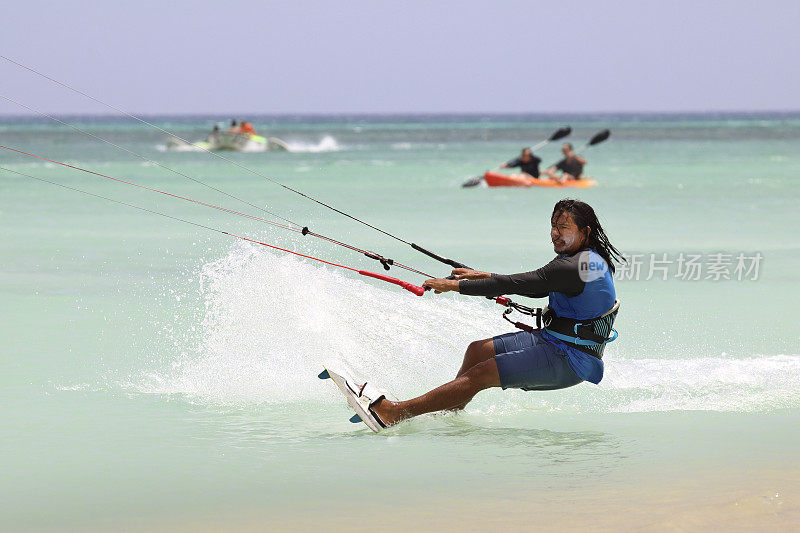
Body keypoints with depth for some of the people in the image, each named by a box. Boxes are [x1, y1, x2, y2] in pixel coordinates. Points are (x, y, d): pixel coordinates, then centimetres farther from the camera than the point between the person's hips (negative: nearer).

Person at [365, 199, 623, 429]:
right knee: (477, 351, 12)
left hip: (570, 361, -10)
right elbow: (537, 288, 22)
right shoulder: (590, 258, 11)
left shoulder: (573, 268, -22)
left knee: (481, 374, -16)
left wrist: (455, 285, -15)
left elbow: (516, 284, -22)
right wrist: (484, 276, 18)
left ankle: (394, 413, -19)